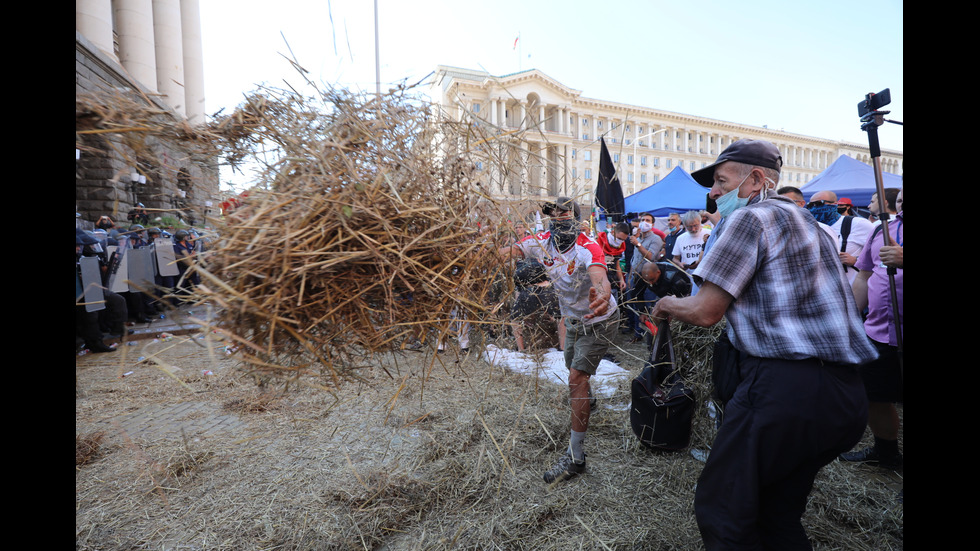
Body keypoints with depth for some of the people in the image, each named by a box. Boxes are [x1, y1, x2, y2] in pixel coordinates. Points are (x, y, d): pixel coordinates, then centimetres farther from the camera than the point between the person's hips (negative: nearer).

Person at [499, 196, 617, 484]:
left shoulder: (588, 248, -32)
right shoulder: (543, 242, -13)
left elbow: (599, 278, -49)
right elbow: (513, 249, -11)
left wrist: (602, 296, -73)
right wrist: (509, 251, -37)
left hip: (598, 323, -7)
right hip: (573, 320, 7)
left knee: (577, 378, -15)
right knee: (573, 367, 24)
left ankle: (575, 457, -6)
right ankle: (587, 401, 60)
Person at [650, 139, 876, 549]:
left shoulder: (750, 216, -9)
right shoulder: (804, 220, 21)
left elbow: (704, 312, -13)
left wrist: (666, 305, 6)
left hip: (786, 387, -10)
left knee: (720, 509, 2)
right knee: (778, 514, 21)